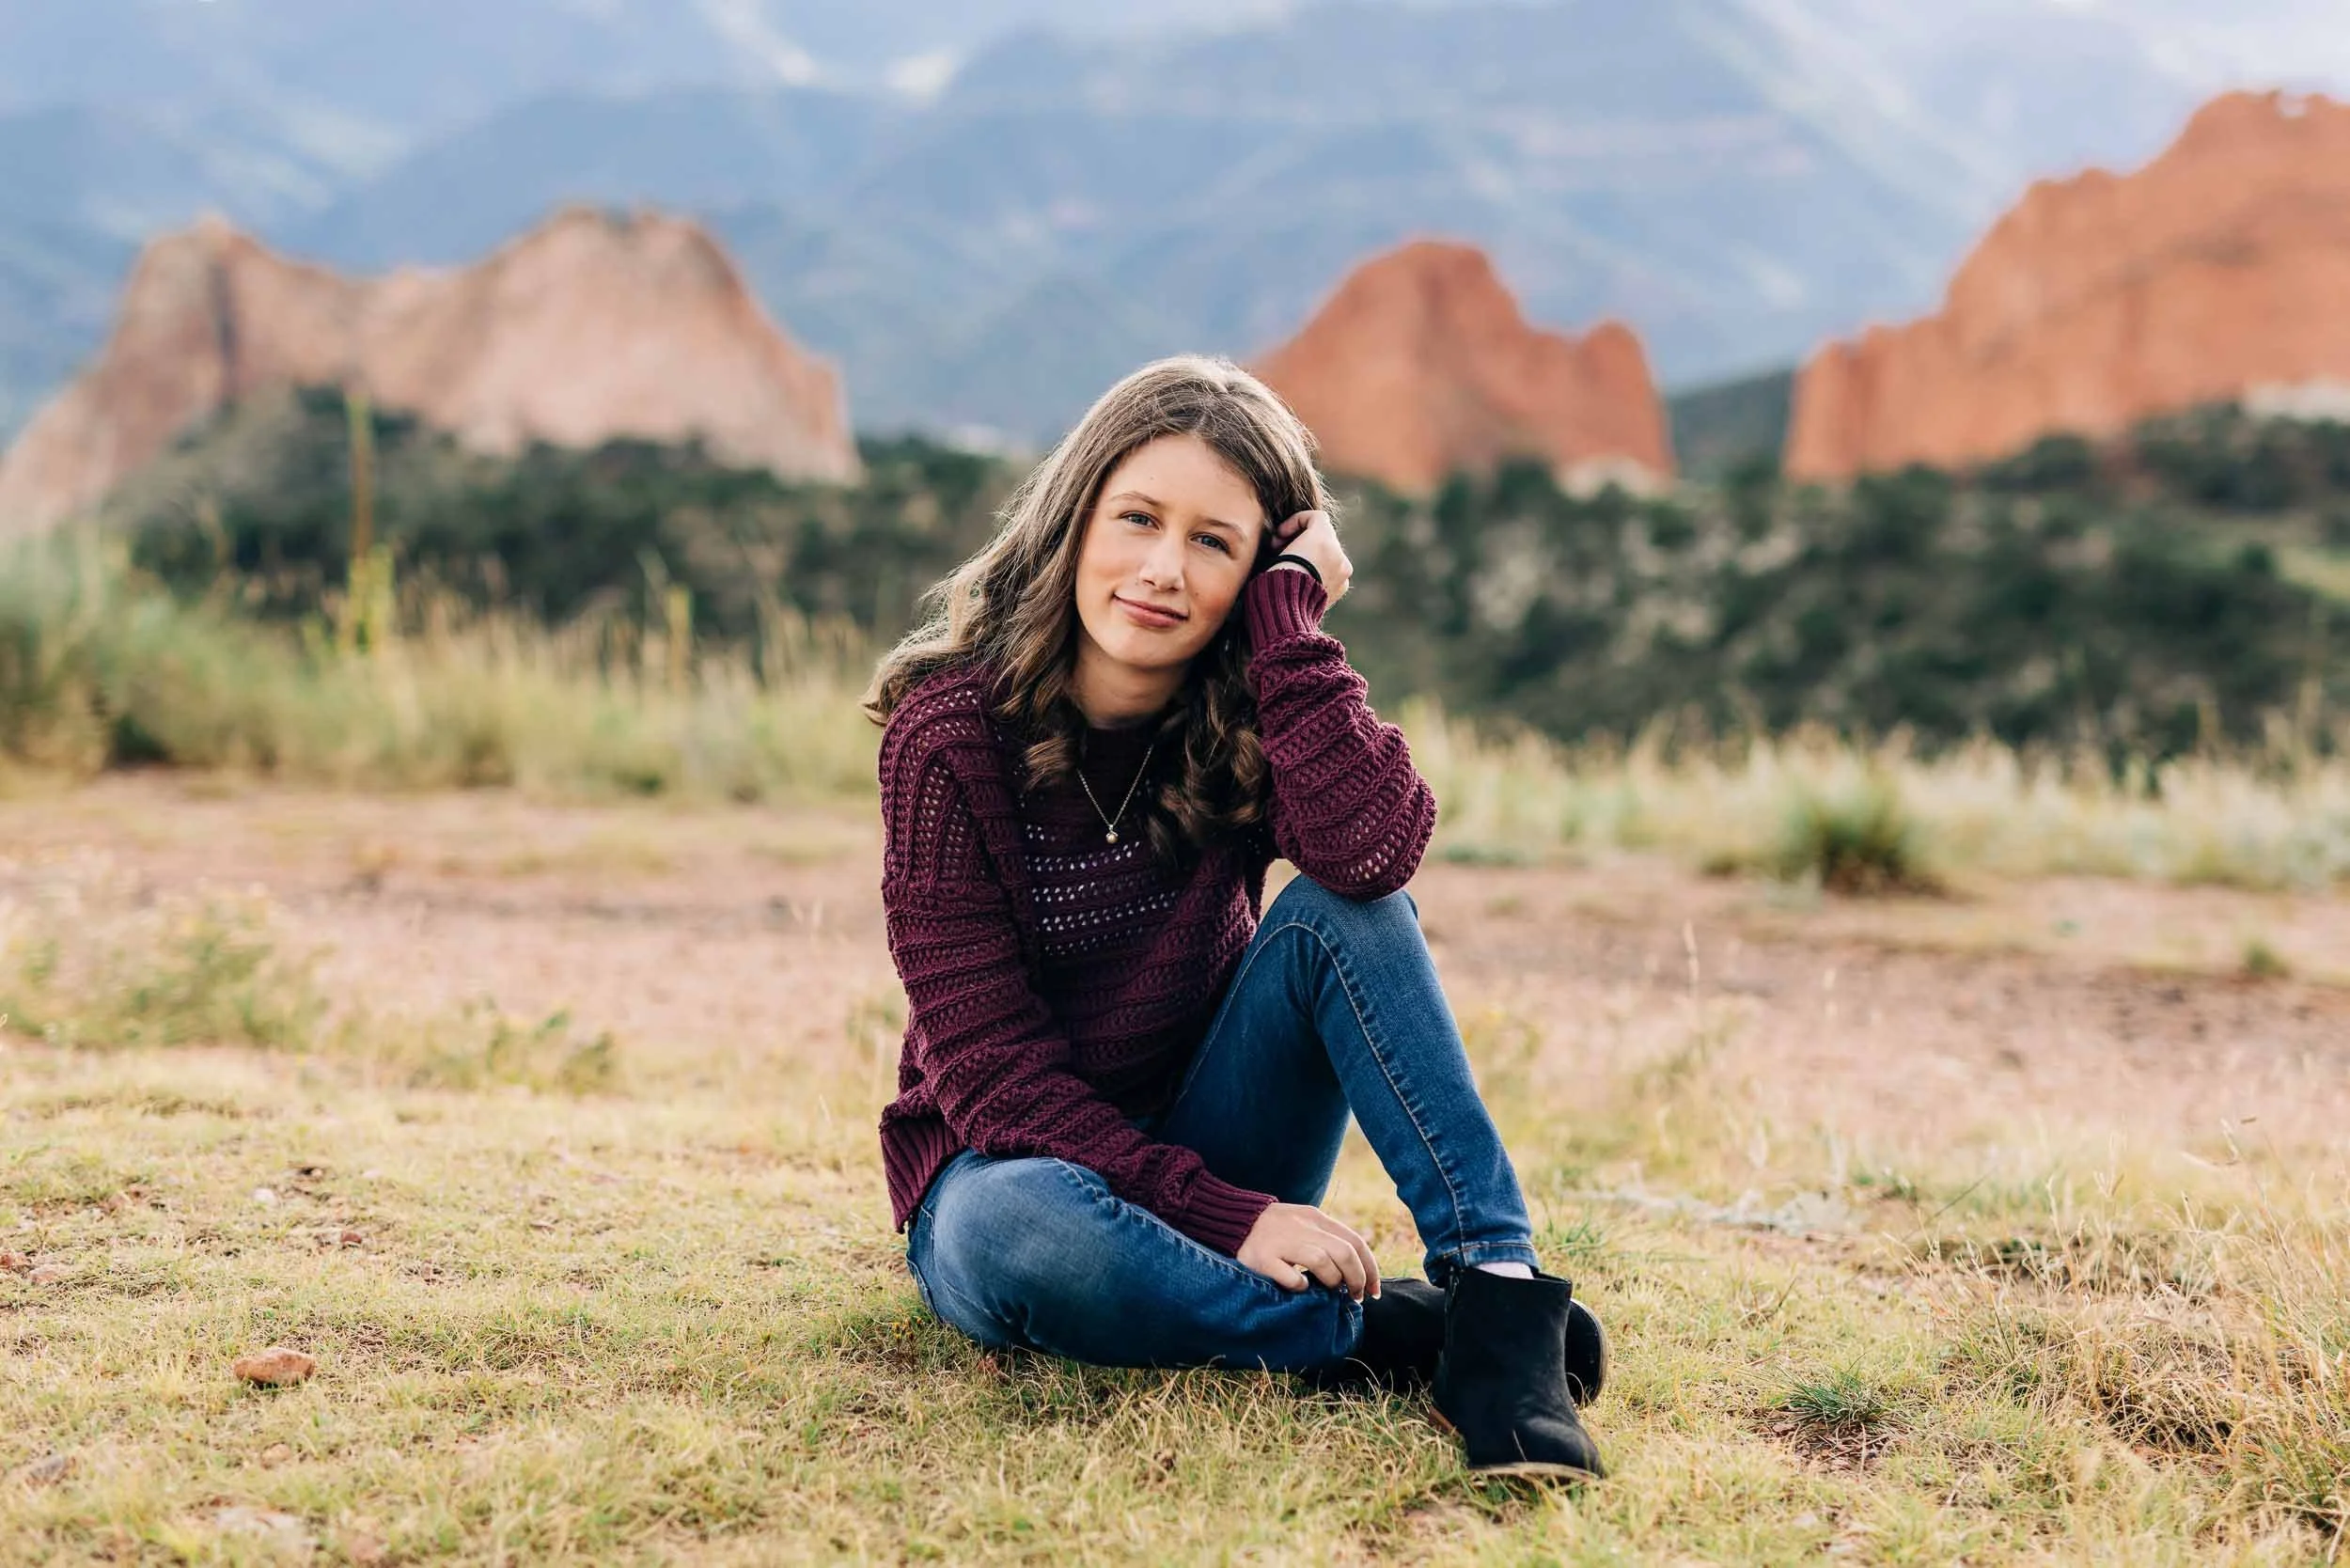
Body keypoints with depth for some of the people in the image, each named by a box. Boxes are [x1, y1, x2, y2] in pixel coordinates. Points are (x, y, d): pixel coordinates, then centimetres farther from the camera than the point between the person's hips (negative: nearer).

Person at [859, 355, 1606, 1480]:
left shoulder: (1247, 710, -7)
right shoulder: (952, 728, -16)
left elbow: (1374, 849, -31)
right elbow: (987, 1064, -19)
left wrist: (1289, 614, -24)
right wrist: (1218, 1214, -27)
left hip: (1212, 1153, 3)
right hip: (1010, 1164, -3)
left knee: (1336, 911, -23)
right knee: (1022, 1232, -39)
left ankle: (1499, 1296, -30)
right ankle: (1393, 1338, -24)